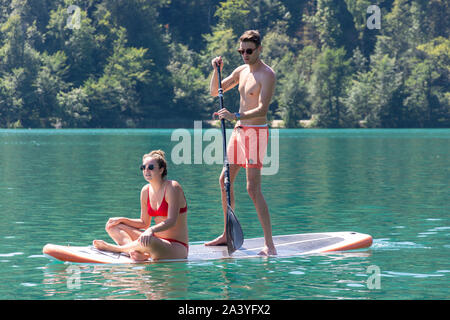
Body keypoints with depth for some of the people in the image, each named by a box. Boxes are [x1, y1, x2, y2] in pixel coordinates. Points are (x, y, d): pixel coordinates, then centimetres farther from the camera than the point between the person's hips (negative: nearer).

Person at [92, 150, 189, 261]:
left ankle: (114, 248, -12)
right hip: (158, 240, 8)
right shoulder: (146, 191, 8)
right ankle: (139, 253, -26)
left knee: (146, 241, -41)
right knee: (112, 226, 1)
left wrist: (151, 230, -41)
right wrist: (122, 220, 2)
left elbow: (171, 221, -25)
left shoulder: (172, 187, -14)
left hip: (178, 248, -8)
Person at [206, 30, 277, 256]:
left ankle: (269, 244, -16)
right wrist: (216, 71, 0)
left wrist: (236, 116, -37)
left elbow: (262, 109, -24)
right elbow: (215, 92, 18)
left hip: (256, 132, -9)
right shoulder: (241, 71, 11)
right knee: (225, 180, 14)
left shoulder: (267, 75, -14)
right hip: (239, 130, 9)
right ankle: (227, 234, 27)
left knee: (253, 189, -15)